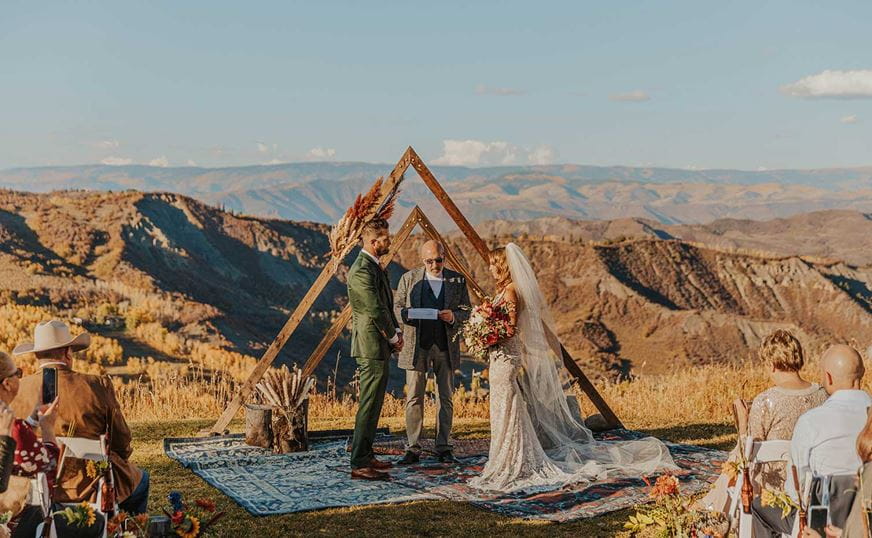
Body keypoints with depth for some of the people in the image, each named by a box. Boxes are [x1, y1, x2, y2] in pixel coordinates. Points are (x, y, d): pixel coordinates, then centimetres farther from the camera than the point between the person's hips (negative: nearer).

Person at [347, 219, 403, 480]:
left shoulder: (374, 266, 16)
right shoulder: (362, 270, -17)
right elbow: (375, 310, -19)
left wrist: (396, 331, 7)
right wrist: (393, 336, -7)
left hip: (380, 345, 11)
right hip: (371, 346, -11)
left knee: (374, 403, 15)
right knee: (369, 405, -8)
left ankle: (365, 455, 24)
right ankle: (359, 464, -5)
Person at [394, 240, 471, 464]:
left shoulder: (457, 280, 6)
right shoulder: (409, 278, 4)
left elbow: (466, 311, 6)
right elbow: (397, 307, 6)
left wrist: (453, 316, -16)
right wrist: (408, 314, -17)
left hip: (446, 346, 1)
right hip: (416, 346, -1)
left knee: (445, 399, 6)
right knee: (414, 398, -1)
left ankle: (443, 447, 14)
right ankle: (413, 449, 5)